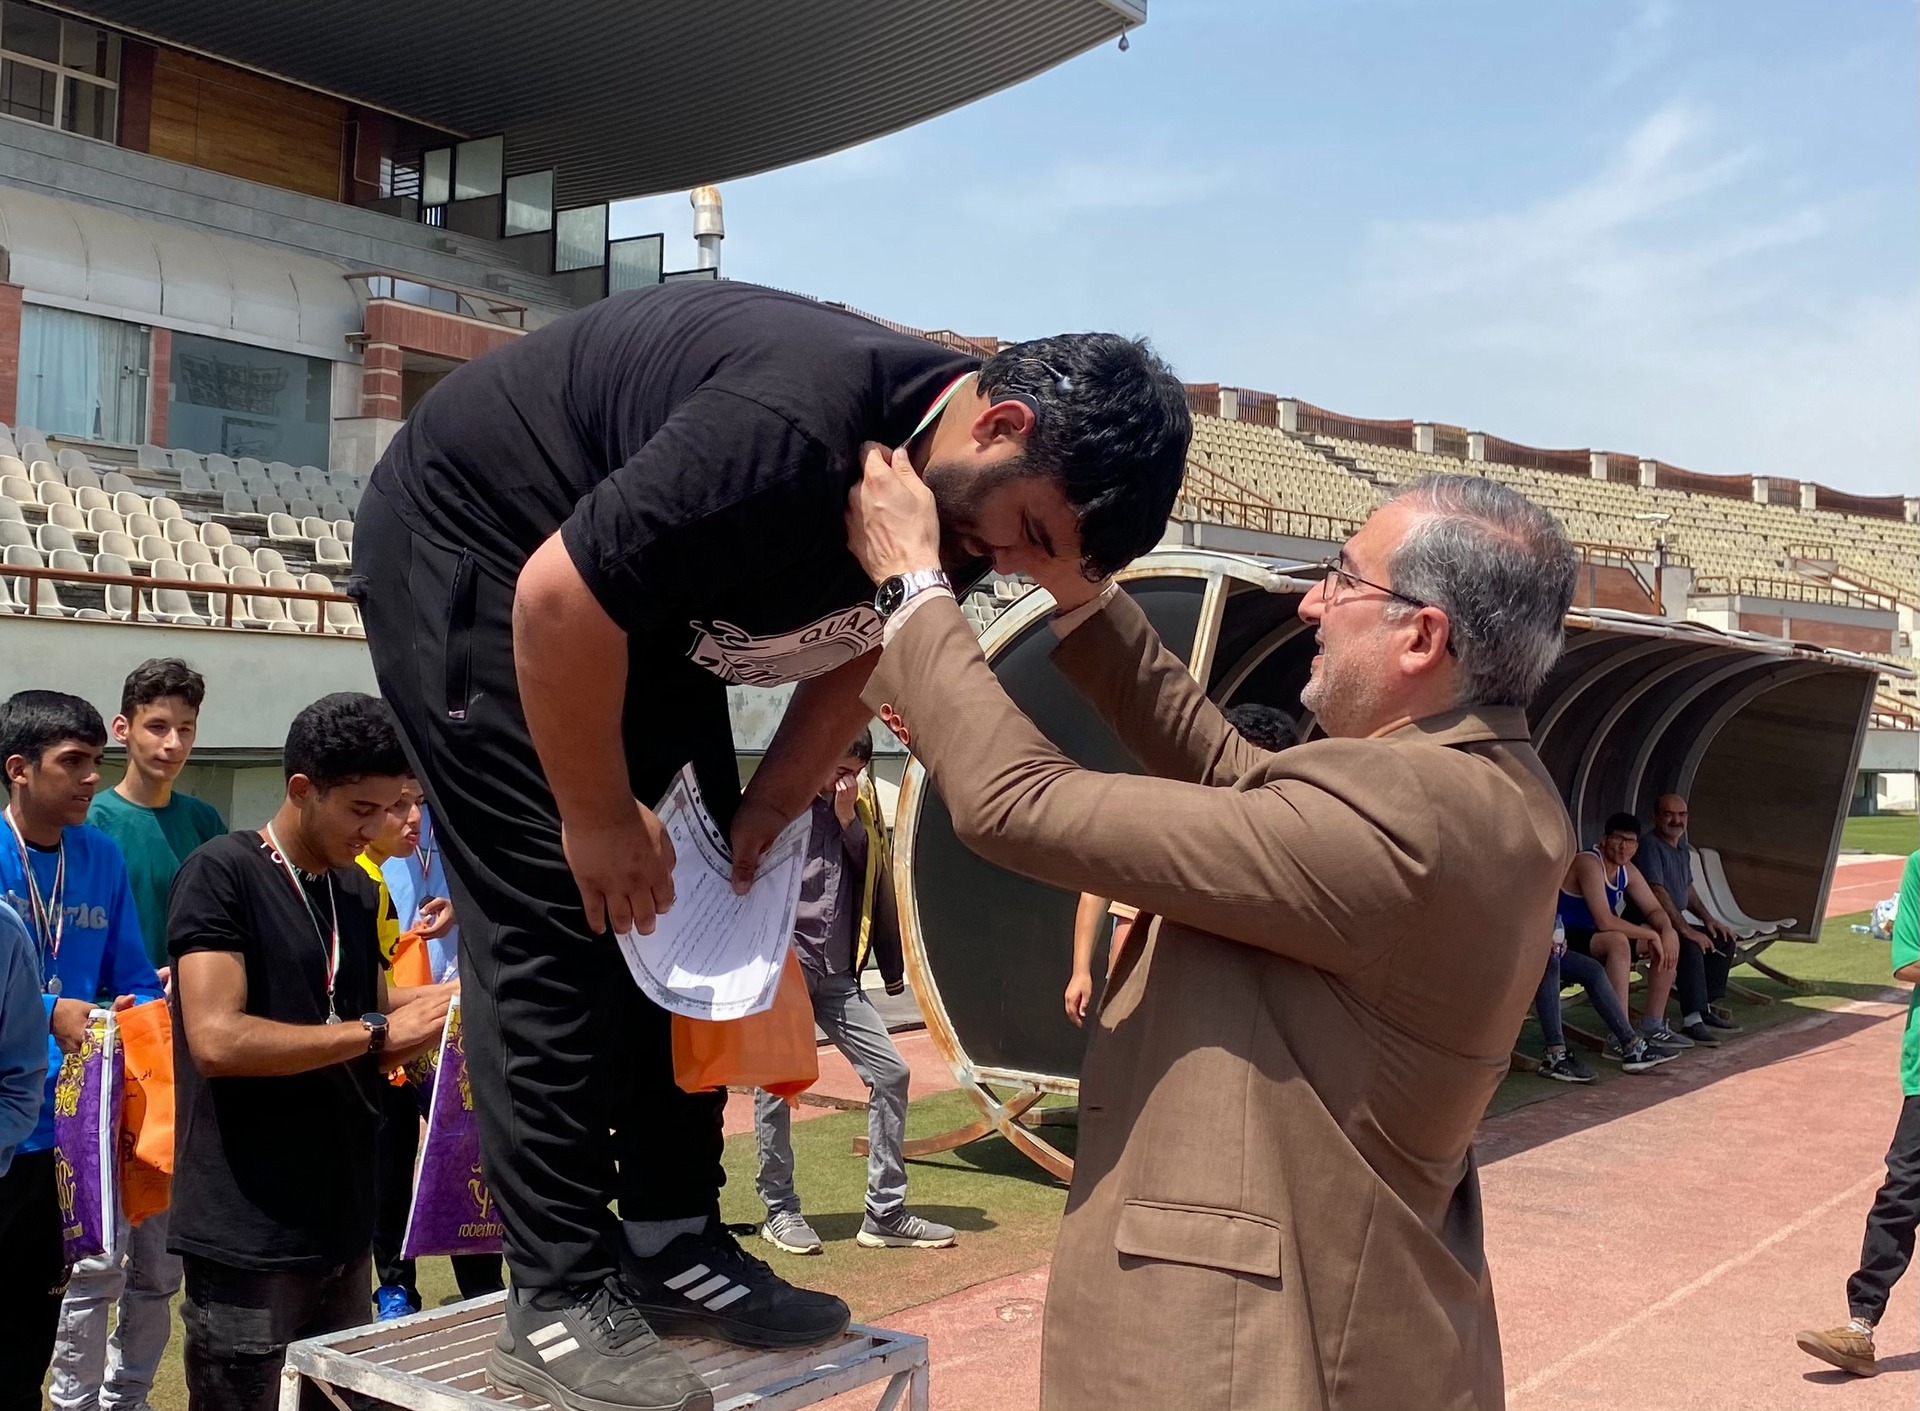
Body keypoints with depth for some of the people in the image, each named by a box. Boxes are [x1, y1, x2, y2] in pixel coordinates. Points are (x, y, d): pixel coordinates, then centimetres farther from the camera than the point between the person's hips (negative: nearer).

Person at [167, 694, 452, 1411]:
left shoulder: (358, 890, 12)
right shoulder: (221, 873, -10)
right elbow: (217, 1040, -21)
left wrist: (428, 1005, 0)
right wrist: (377, 1030, -19)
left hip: (344, 1224, 7)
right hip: (250, 1236, -7)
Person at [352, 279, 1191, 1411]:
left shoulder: (954, 486, -8)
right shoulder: (800, 430, -37)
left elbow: (860, 646, 6)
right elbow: (558, 599, -33)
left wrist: (772, 805, -4)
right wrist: (600, 816, -20)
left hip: (638, 589, 9)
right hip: (469, 543, -8)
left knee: (696, 904, 3)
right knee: (557, 920, -14)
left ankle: (672, 1244, 11)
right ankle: (560, 1301, -6)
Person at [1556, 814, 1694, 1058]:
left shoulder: (1627, 871, 6)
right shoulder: (1589, 864, -24)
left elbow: (1654, 909, 10)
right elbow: (1605, 921, -32)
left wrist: (1666, 930, -13)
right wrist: (1652, 935, -22)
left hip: (1597, 937, 10)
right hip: (1565, 941, -10)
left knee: (1667, 940, 6)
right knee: (1618, 942, -37)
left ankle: (1653, 1026, 12)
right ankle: (1619, 1039, -37)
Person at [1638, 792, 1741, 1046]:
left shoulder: (1682, 846, 14)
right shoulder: (1650, 845, -18)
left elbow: (1687, 887, 26)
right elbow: (1657, 892, -26)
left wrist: (1708, 918, 12)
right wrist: (1686, 930, -28)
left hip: (1674, 923, 10)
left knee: (1723, 940, 8)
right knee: (1691, 946, -32)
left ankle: (1706, 1009, 12)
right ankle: (1691, 1021, -31)